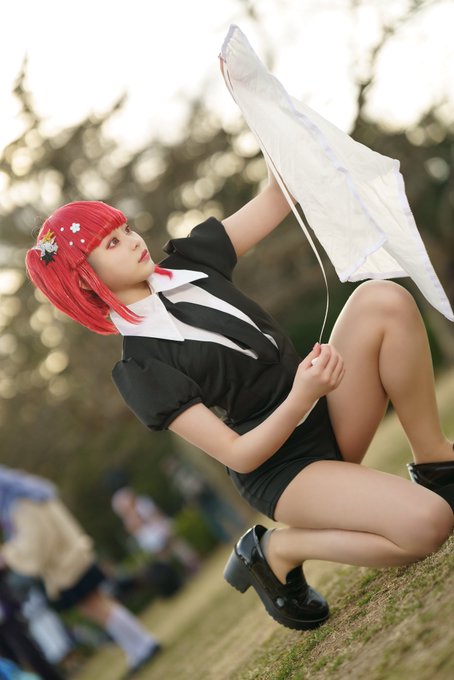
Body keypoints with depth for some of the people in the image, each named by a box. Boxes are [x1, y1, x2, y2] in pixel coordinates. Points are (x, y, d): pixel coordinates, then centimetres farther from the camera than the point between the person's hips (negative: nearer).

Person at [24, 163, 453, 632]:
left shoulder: (189, 262, 2)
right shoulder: (140, 371, -17)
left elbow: (274, 200, -3)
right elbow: (237, 455, -19)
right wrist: (302, 397, -33)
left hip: (335, 416, 7)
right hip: (284, 465, -7)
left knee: (383, 298, -20)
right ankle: (277, 550, -3)